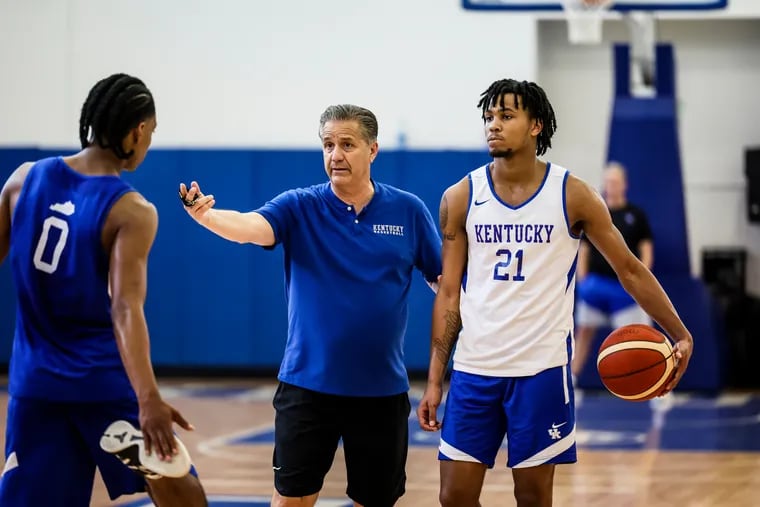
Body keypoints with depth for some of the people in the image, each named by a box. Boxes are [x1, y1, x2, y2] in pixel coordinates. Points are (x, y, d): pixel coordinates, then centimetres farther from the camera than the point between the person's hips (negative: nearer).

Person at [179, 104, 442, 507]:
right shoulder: (299, 207, -4)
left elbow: (445, 280, 8)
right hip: (307, 384, -1)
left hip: (382, 388, 1)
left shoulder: (408, 211, 0)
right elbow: (250, 226, -23)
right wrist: (206, 215, -43)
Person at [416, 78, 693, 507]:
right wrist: (434, 381, 1)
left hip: (541, 370, -2)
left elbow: (630, 269, 3)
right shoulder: (460, 198, 2)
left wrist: (681, 335, -7)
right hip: (474, 370, 2)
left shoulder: (572, 195, -3)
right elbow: (449, 294, 5)